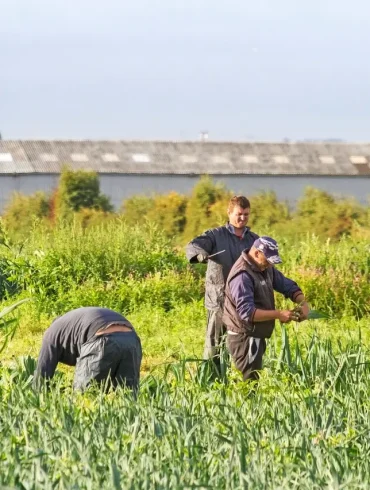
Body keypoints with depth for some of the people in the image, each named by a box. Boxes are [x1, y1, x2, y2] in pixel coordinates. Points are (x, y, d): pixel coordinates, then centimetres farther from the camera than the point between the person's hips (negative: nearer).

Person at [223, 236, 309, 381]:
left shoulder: (266, 268, 7)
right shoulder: (243, 276, -22)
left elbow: (288, 285, 14)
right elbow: (247, 313, -28)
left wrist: (303, 303, -5)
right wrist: (278, 314, -26)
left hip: (256, 337, 10)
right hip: (245, 338, -10)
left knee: (254, 380, 14)